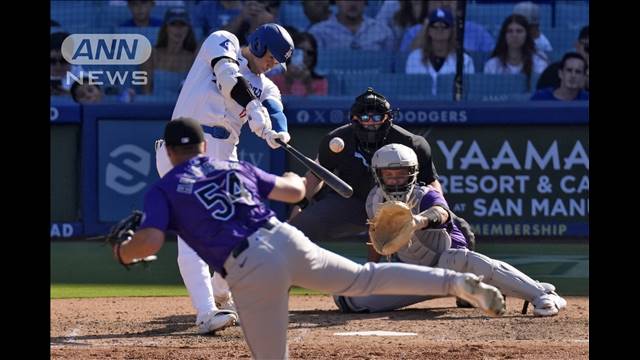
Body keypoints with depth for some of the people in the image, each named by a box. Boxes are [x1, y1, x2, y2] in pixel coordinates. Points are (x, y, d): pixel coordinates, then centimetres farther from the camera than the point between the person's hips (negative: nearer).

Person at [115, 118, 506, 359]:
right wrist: (295, 179, 52)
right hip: (285, 239, 5)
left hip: (249, 267, -5)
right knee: (365, 278, 19)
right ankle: (458, 282, 3)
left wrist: (122, 251, 15)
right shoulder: (235, 167, 23)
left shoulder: (163, 190, 10)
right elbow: (294, 191, 28)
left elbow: (150, 241, -6)